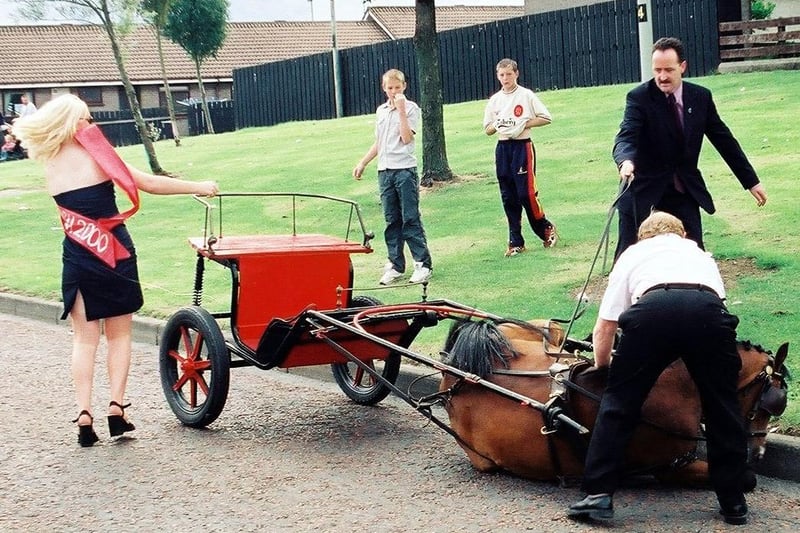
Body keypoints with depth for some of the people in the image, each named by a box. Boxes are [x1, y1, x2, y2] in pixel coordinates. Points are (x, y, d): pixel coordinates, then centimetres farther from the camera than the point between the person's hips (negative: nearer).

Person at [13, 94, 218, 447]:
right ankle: (117, 406, 0)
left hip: (77, 258, 3)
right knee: (119, 333, 11)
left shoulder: (50, 168, 5)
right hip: (114, 253, -3)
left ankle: (84, 414, -3)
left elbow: (77, 203, 12)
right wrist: (198, 187, -2)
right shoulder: (97, 157, -8)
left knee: (84, 338, 8)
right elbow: (150, 184, -9)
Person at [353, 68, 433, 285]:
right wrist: (362, 163, 17)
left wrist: (401, 110, -15)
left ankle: (423, 263, -1)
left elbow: (406, 138, -14)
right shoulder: (381, 111, 15)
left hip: (405, 169, -6)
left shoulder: (410, 108, -3)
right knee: (392, 220, 8)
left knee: (411, 218, -6)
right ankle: (395, 265, 12)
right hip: (384, 170, 6)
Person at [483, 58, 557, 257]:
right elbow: (487, 129, 14)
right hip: (502, 148, 5)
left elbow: (546, 118, -3)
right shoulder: (495, 100, 10)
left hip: (522, 146, -5)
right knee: (508, 197, 5)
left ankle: (546, 228, 11)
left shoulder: (526, 95, -2)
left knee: (527, 193, -11)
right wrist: (497, 125, -7)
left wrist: (524, 123, -12)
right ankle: (516, 242, 10)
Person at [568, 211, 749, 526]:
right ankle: (733, 503, 24)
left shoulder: (633, 254, 35)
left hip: (652, 308, -2)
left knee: (618, 402, 14)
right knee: (722, 407, 20)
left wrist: (602, 368, 46)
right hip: (709, 309, 2)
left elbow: (604, 327, 29)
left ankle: (598, 494, 11)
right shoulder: (699, 252, 43)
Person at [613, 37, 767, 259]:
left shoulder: (701, 97, -1)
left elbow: (724, 140, 7)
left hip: (685, 191, 3)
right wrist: (626, 161, -49)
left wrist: (751, 181, 10)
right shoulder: (639, 98, -12)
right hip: (644, 191, -3)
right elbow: (626, 138, -25)